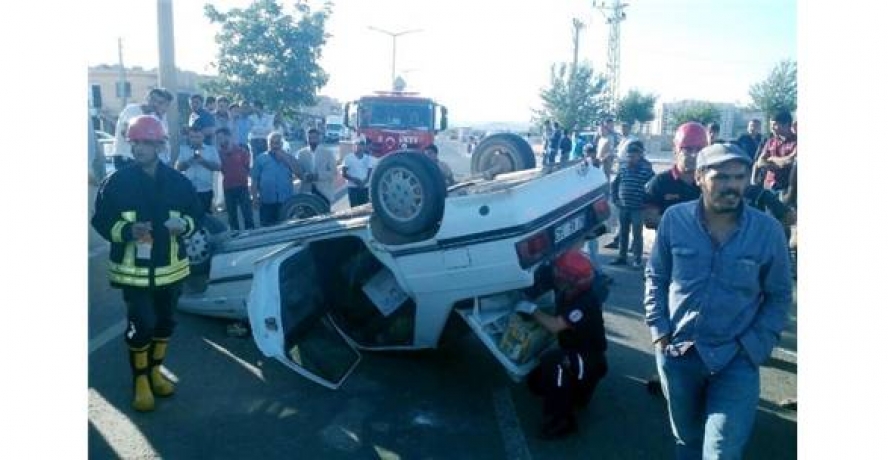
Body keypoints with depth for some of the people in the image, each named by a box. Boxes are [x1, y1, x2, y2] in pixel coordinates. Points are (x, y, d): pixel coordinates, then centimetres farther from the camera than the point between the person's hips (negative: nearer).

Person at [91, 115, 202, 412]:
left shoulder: (178, 181, 0)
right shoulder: (117, 182, -7)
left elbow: (196, 214, 8)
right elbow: (101, 221, -3)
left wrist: (184, 224, -15)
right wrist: (127, 230, -22)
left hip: (171, 267, 3)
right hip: (133, 269, -3)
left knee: (165, 322, 15)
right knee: (142, 325, -3)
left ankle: (155, 371, 36)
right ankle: (140, 380, 19)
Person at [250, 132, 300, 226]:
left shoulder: (288, 157, 10)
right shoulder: (260, 158, 6)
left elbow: (298, 172, -4)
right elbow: (254, 180, 4)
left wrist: (285, 158, -9)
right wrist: (255, 197, -3)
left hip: (286, 201, 1)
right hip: (267, 201, -1)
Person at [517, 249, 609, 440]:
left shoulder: (587, 303, -31)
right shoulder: (565, 289, -9)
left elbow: (555, 326, -36)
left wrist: (531, 309, -23)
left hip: (591, 361, -8)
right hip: (572, 356, 9)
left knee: (552, 360, -35)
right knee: (536, 382, 4)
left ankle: (561, 420, -21)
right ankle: (578, 390, 26)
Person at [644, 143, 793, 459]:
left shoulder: (768, 230, -9)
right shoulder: (674, 219, -7)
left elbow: (779, 295, 1)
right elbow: (656, 276, 4)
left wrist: (756, 347, -8)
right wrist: (658, 328, -3)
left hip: (737, 359, -1)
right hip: (676, 351, 2)